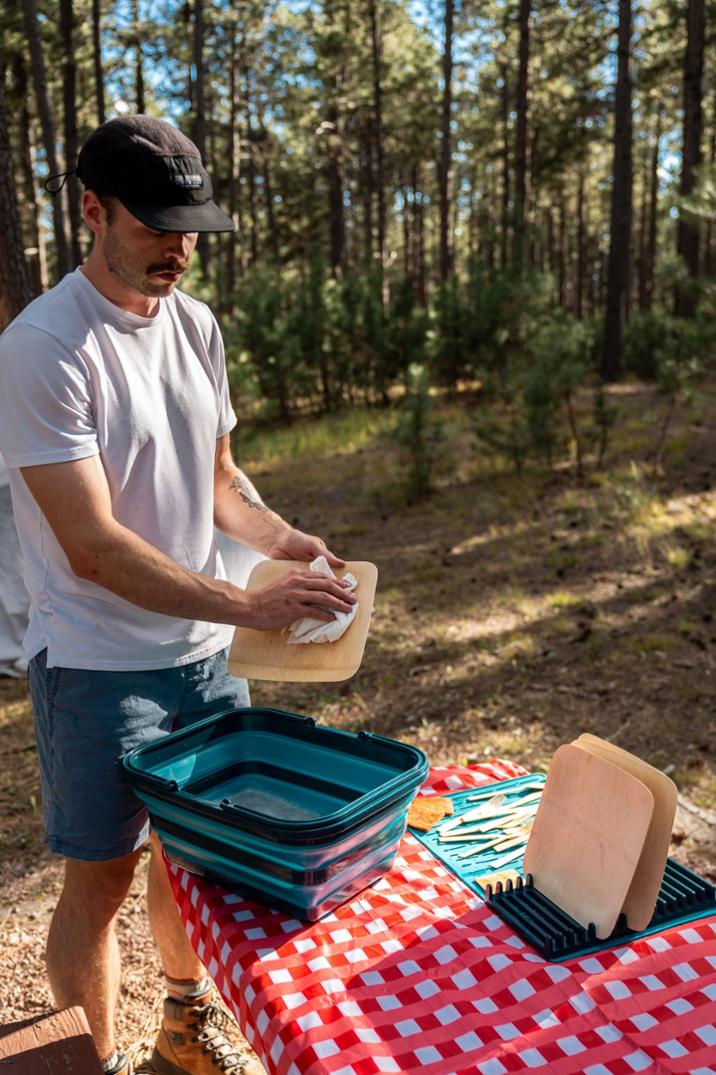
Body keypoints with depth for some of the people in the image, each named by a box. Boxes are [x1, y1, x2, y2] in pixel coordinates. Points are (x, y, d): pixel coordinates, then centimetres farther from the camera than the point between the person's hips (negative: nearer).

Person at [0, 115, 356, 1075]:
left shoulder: (195, 325, 4)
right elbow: (93, 547, -23)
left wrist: (275, 535, -7)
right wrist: (248, 606, -28)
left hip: (202, 651, 7)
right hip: (98, 663, -6)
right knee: (102, 878, 9)